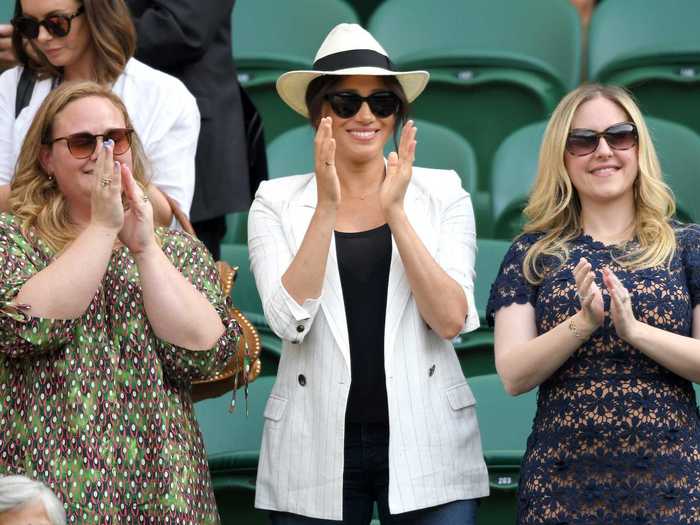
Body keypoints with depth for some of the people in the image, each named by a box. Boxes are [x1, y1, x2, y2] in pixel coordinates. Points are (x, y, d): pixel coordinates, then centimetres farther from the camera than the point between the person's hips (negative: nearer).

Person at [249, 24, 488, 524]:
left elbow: (451, 320, -8)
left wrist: (395, 211, -13)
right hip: (316, 449, 0)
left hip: (425, 443, 0)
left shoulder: (441, 192, 3)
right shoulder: (278, 201, 3)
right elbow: (290, 322, -10)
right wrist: (327, 207, -15)